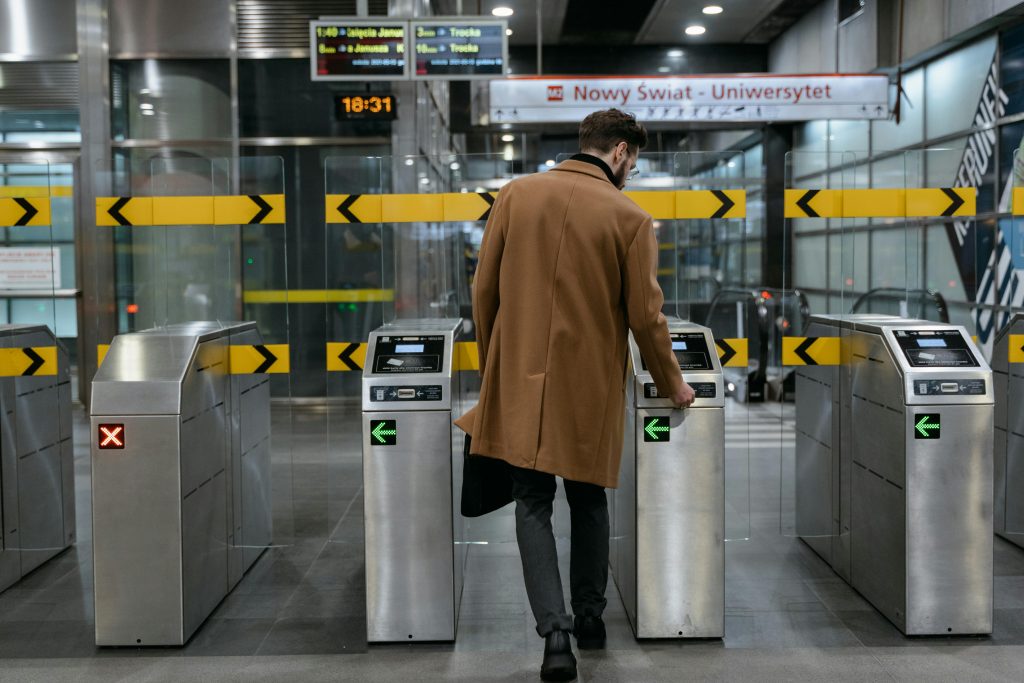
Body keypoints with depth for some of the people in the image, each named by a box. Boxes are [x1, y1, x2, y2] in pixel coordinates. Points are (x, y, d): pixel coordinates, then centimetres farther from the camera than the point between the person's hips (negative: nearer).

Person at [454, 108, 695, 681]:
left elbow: (484, 290, 3)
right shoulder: (629, 217, -7)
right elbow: (646, 315, -6)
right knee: (589, 500, 18)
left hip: (520, 379, 1)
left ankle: (555, 629, -6)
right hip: (590, 384, -1)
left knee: (533, 505, 7)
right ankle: (590, 618, 31)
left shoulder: (517, 194, 1)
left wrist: (492, 366, 15)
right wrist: (672, 383, 9)